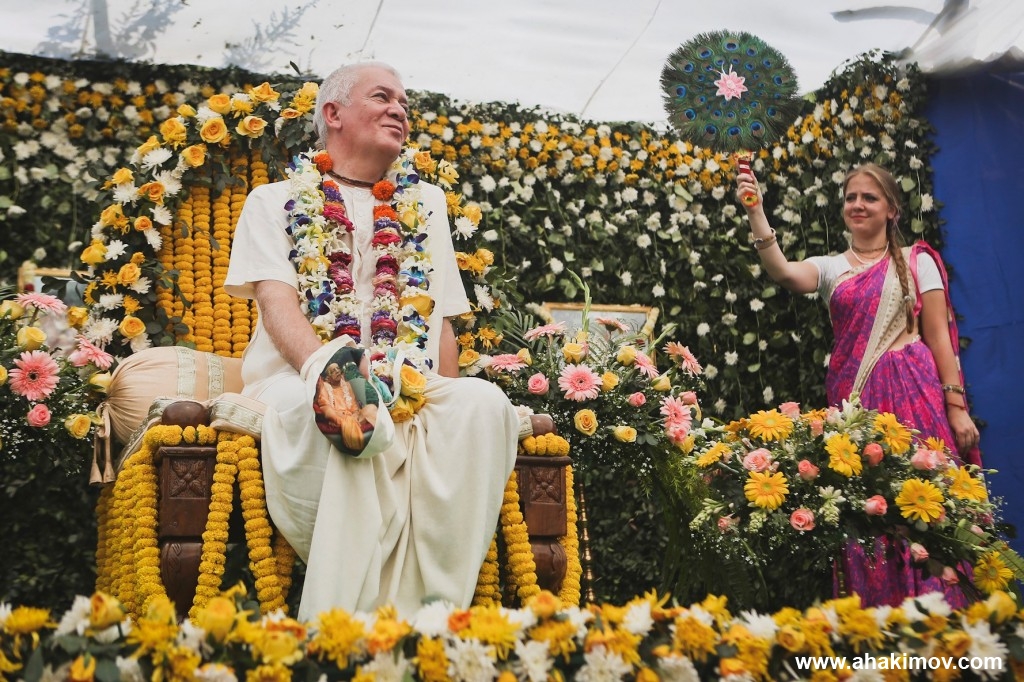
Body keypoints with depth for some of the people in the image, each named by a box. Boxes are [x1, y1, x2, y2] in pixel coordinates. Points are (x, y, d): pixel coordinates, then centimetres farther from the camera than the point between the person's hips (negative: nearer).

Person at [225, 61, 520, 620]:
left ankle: (436, 606, -32)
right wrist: (323, 367, -24)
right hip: (302, 382, -3)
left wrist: (446, 404, -2)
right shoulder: (274, 202, 17)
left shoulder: (425, 205, 26)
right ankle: (340, 618, -38)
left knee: (483, 401, -31)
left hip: (412, 395, 3)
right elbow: (276, 301, -2)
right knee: (321, 406, -40)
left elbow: (440, 320, 19)